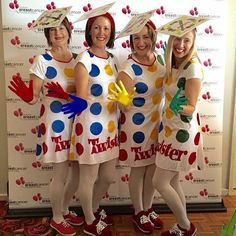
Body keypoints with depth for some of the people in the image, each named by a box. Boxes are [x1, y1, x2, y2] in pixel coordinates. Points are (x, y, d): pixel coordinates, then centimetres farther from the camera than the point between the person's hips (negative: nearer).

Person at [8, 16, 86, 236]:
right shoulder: (42, 60, -9)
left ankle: (65, 210, 40)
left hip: (76, 122, 6)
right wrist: (27, 96, -33)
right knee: (60, 174, 5)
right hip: (55, 123, -5)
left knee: (79, 171, 14)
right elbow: (34, 96, -12)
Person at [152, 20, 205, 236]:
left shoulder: (193, 67, -18)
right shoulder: (172, 65, 6)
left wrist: (179, 107, -38)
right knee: (172, 181, 15)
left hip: (182, 133, -8)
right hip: (170, 131, 8)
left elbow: (191, 108, -21)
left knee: (159, 182, 0)